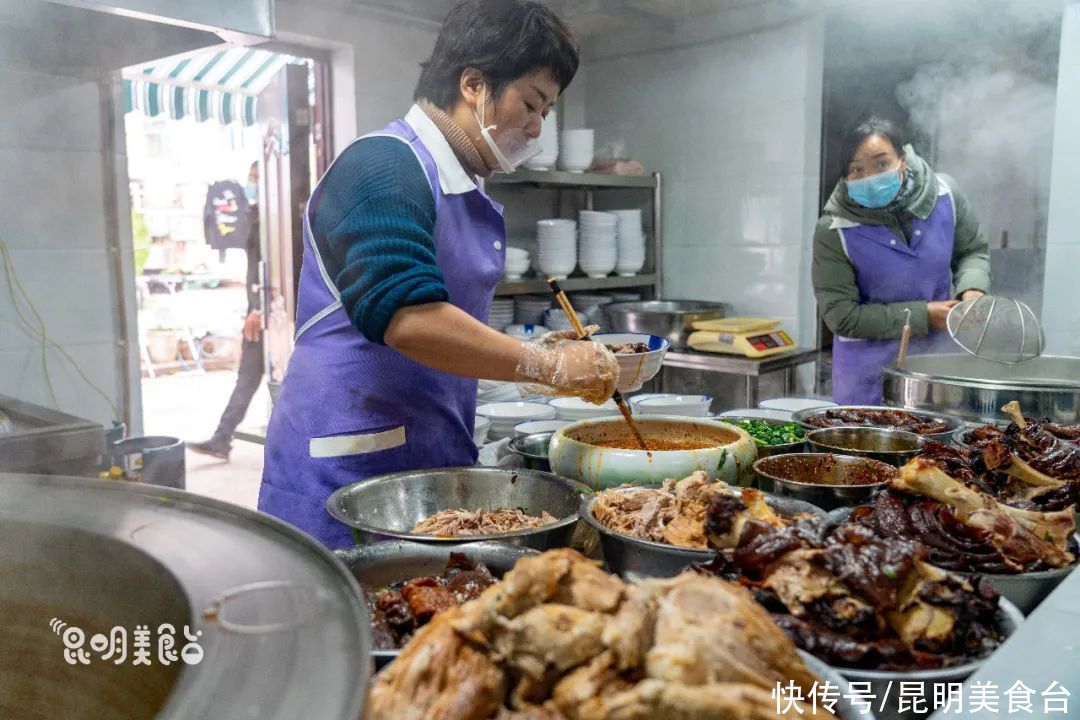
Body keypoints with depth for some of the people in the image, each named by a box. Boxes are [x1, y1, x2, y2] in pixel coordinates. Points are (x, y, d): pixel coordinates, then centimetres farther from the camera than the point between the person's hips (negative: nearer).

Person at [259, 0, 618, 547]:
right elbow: (406, 319, -28)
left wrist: (538, 355, 8)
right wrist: (547, 365, -21)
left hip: (435, 463, 9)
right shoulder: (384, 167, -14)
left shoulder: (465, 190, 14)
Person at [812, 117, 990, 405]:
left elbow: (973, 251, 9)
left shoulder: (943, 194, -8)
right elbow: (841, 316, -16)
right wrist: (923, 315, -17)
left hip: (941, 352, 3)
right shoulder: (834, 230, -19)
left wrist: (972, 289, -12)